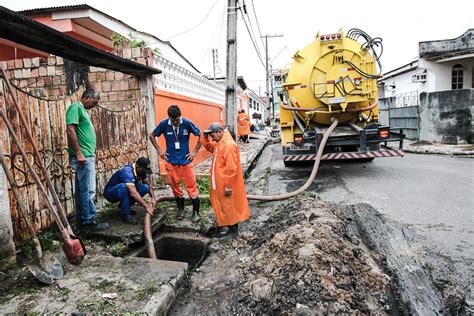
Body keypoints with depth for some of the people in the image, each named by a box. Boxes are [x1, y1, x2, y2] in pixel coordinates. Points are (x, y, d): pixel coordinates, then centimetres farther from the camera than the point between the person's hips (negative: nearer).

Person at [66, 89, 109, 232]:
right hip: (83, 156, -10)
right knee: (88, 190, -6)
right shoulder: (75, 107, -9)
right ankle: (89, 221, 0)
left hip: (86, 156, 10)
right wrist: (79, 153, -22)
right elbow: (70, 130, -19)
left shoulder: (82, 109, 20)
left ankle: (82, 219, 21)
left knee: (81, 189, 13)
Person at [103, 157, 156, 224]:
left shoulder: (141, 171, -9)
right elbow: (133, 193, -44)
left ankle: (123, 206, 3)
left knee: (145, 188, -13)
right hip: (110, 193, -7)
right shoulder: (127, 172, -33)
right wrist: (146, 206, -44)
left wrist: (153, 198, -20)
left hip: (125, 191, 7)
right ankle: (126, 214, -22)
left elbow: (149, 185, -2)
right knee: (123, 186, -38)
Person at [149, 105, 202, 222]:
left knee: (191, 187, -1)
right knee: (175, 187, 10)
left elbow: (201, 135, -3)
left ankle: (196, 212, 13)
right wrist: (159, 150, 2)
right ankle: (181, 209, 29)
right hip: (171, 161, 2)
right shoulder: (164, 124, -7)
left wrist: (195, 151, -5)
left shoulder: (187, 123, -11)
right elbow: (152, 136, 8)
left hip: (186, 160, -2)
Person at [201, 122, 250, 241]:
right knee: (224, 205, 19)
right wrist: (206, 137, 4)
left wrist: (228, 185, -23)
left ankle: (233, 231, 16)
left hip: (227, 184, -10)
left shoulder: (228, 145, -24)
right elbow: (210, 147, 25)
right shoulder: (219, 143, 6)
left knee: (230, 206, 3)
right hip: (220, 182, 10)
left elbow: (231, 168, -26)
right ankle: (225, 225, 33)